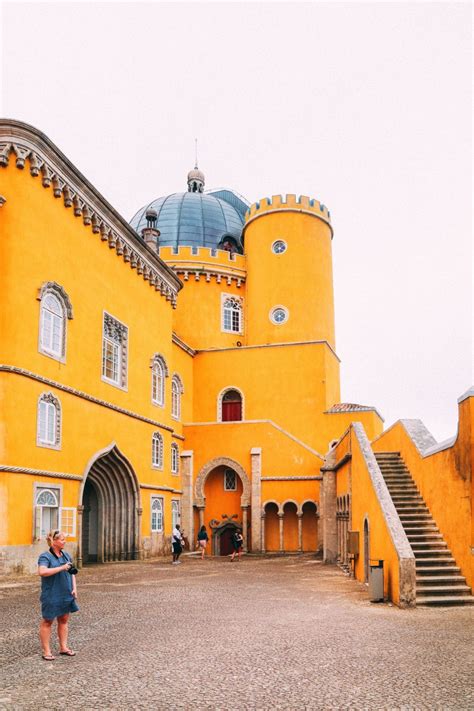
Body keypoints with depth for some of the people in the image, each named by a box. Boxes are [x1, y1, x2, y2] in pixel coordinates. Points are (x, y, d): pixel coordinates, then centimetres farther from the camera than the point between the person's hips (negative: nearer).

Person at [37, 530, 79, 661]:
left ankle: (63, 647, 22)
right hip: (51, 595, -6)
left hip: (66, 594, 6)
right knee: (47, 621, 4)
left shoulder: (66, 555, 9)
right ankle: (46, 651, 11)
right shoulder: (45, 557, -12)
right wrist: (62, 568, -29)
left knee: (64, 620, 12)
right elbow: (42, 572, -30)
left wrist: (74, 588, 5)